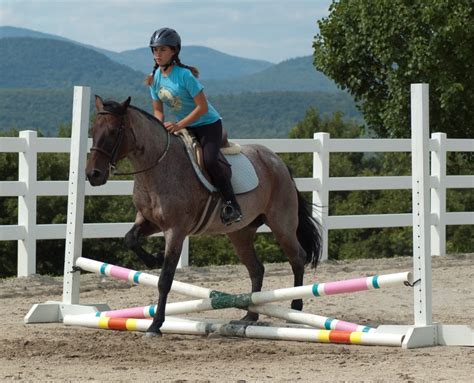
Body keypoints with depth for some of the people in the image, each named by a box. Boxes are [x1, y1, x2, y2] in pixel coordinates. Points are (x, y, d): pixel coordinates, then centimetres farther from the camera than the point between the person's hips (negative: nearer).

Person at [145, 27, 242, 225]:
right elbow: (158, 110, 8)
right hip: (183, 128, 7)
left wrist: (179, 125, -27)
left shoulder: (184, 75, -21)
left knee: (209, 161, -27)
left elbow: (202, 107, -22)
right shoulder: (155, 78, -1)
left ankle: (232, 206, -19)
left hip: (208, 124, -7)